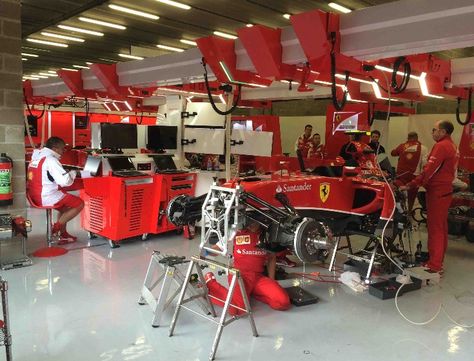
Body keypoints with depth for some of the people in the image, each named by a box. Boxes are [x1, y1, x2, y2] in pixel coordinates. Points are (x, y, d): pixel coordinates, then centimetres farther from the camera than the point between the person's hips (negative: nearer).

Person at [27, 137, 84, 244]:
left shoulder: (36, 157, 14)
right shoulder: (51, 160, -15)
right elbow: (65, 181, -22)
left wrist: (67, 174, 11)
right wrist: (73, 173, 0)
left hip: (34, 197, 9)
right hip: (47, 198, -9)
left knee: (65, 203, 28)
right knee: (79, 203, 0)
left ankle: (63, 234, 24)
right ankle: (56, 227, 0)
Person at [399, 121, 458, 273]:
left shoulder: (441, 146, -15)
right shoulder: (453, 146, 14)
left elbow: (429, 170, -22)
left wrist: (410, 185, -19)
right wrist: (420, 180, 13)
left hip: (437, 192, -10)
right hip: (446, 190, 10)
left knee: (435, 228, -5)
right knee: (442, 227, 14)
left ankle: (434, 265, 0)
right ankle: (438, 261, 23)